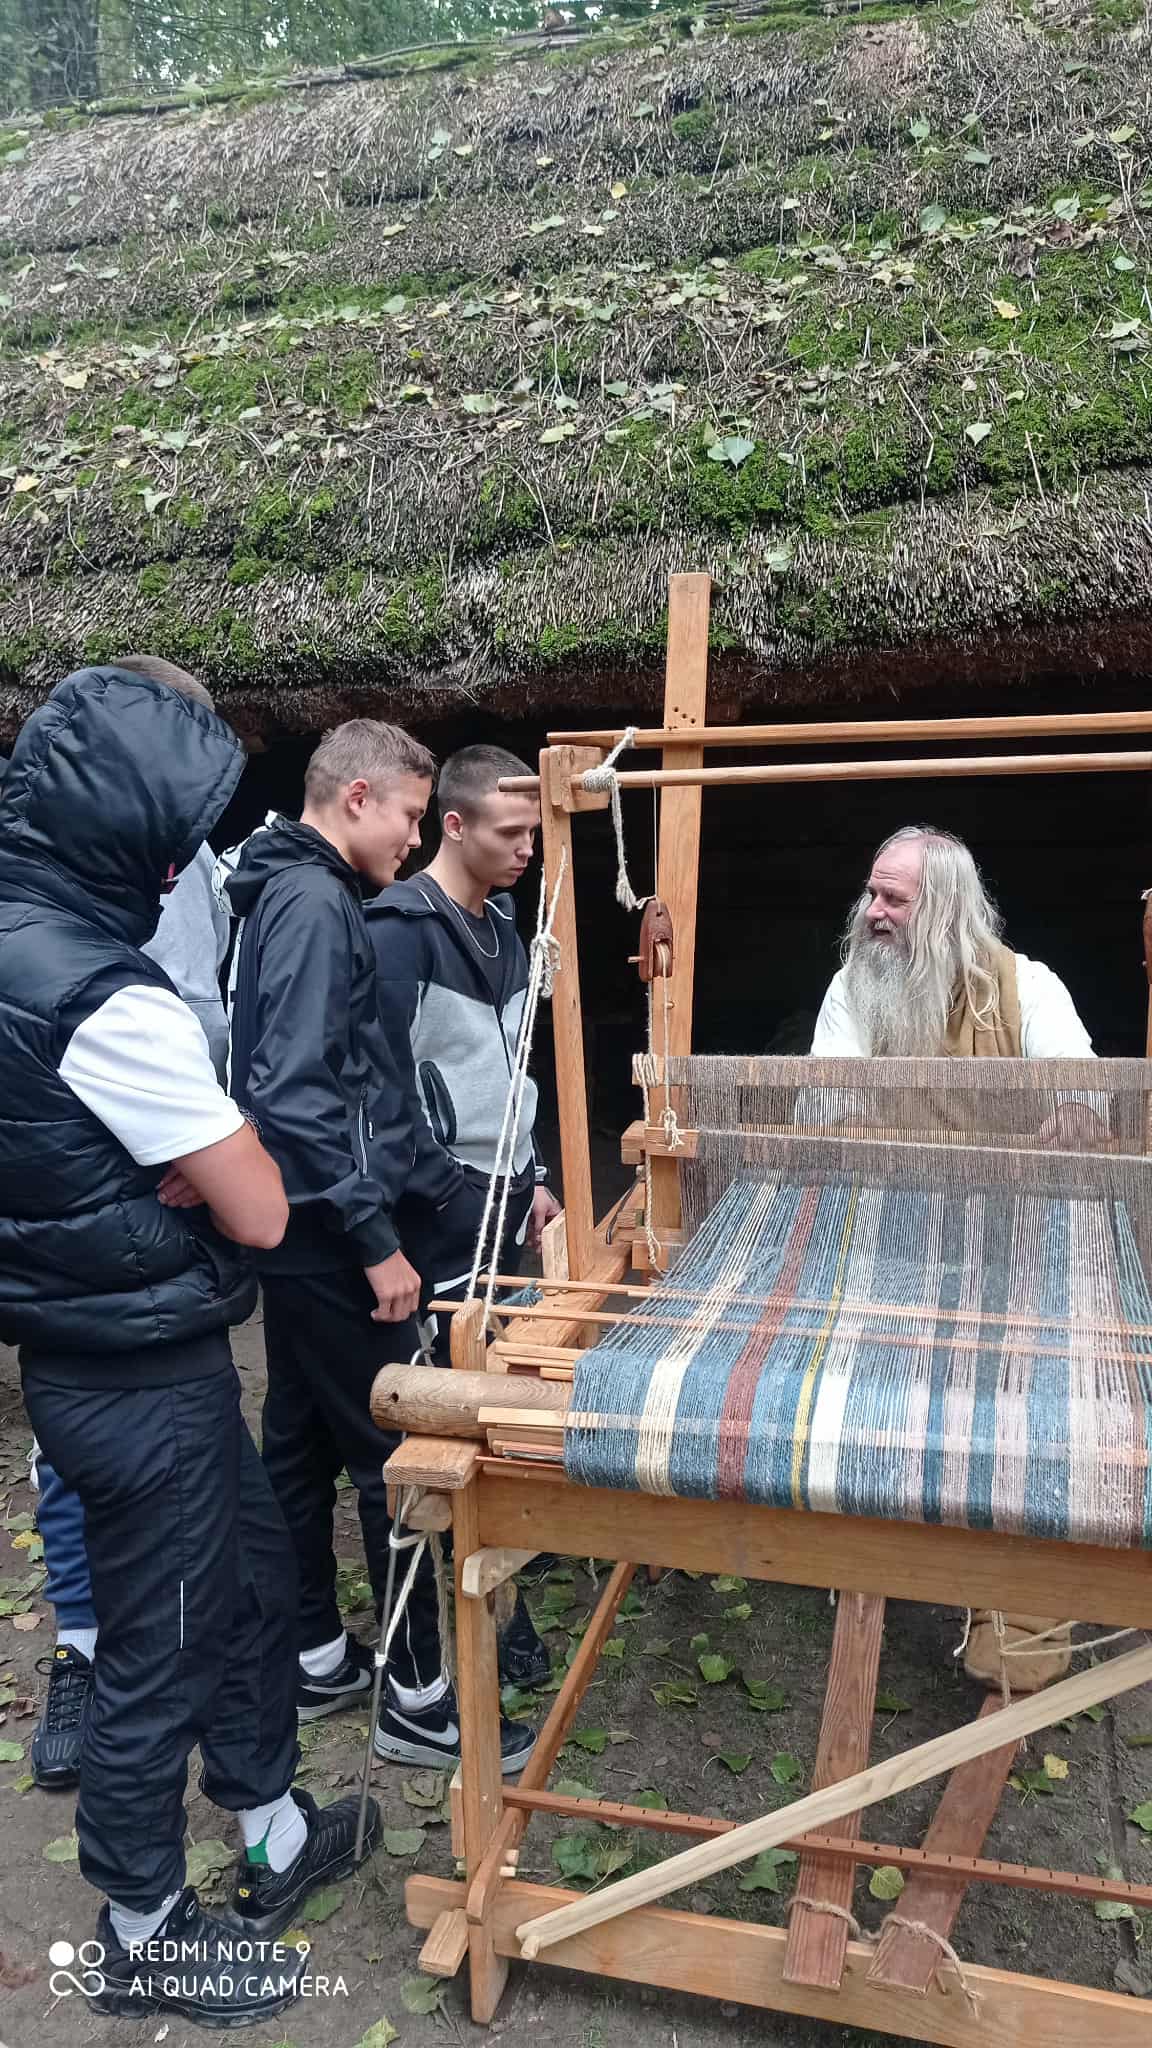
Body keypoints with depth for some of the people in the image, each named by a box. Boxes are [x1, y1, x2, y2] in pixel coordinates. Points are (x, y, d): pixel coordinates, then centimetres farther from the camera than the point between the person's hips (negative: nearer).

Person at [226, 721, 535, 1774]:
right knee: (398, 1454, -1)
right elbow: (296, 1093, -25)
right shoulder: (317, 902, -17)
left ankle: (316, 1656, 30)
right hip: (331, 1236, -10)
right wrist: (377, 1242, -22)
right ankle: (418, 1697, 12)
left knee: (302, 1443, 16)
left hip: (300, 1235, 10)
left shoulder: (292, 893, 14)